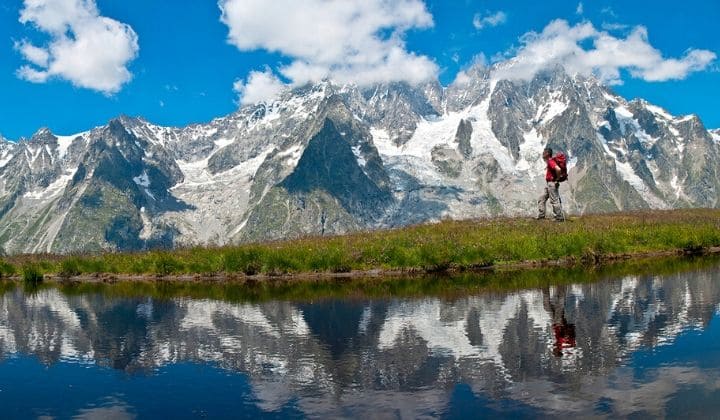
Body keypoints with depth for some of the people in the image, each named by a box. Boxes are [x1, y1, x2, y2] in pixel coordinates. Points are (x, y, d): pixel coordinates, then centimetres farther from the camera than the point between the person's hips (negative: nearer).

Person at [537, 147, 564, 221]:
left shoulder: (551, 162, -17)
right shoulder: (549, 161, 14)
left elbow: (558, 169, -34)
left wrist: (557, 179, -22)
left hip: (552, 184, -11)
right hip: (548, 183, 11)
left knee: (554, 201, -5)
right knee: (542, 199, 12)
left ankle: (559, 218, 2)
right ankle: (541, 215, 14)